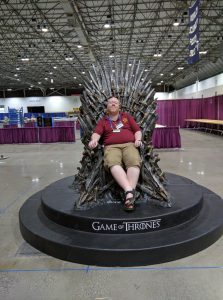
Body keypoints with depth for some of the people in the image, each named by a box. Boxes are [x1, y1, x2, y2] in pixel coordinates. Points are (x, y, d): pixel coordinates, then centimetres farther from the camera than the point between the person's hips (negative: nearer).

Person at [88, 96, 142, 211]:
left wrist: (138, 139, 0)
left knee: (134, 162, -34)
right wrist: (94, 140, -18)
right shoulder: (103, 120, 21)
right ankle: (129, 190, -48)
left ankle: (129, 193, -42)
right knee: (113, 163, -37)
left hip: (129, 144, 1)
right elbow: (96, 133, 5)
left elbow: (137, 130, 21)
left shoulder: (127, 116, 25)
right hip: (111, 147, -1)